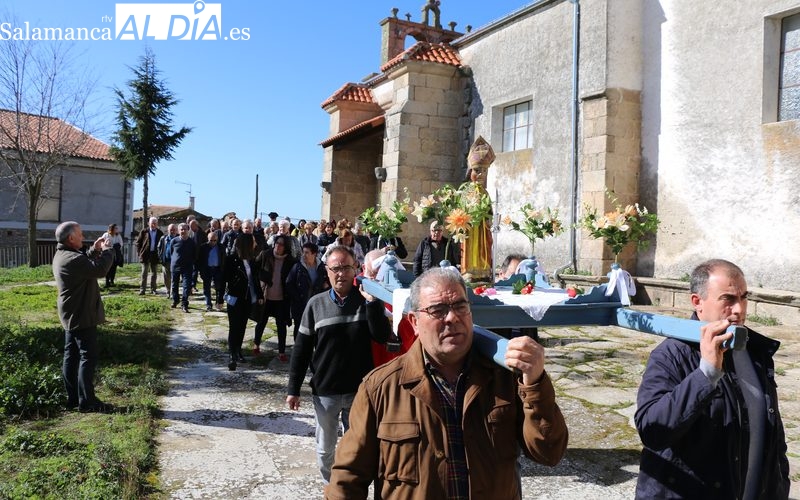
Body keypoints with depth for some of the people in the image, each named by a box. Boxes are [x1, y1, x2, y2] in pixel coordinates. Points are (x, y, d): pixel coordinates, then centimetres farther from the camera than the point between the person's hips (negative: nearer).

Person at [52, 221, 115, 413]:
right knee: (88, 357, -5)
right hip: (81, 316, -11)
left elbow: (86, 264, 22)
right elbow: (100, 269, -28)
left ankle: (72, 397, 21)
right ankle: (87, 401, -1)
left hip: (71, 315, 11)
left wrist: (95, 250, 10)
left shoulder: (62, 255, 10)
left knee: (71, 355, 13)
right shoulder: (72, 259, -24)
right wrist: (107, 249, -14)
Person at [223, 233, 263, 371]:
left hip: (248, 299, 5)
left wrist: (260, 295, 9)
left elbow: (256, 279, 9)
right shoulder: (231, 259, -12)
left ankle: (237, 350, 26)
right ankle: (232, 356, -2)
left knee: (242, 327, 14)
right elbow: (224, 278, -9)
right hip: (235, 298, -5)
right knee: (234, 327, -4)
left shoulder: (252, 260, 3)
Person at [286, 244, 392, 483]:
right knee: (325, 449, 17)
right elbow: (301, 349, 0)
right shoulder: (316, 304, -3)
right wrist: (293, 389, -1)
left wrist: (372, 301, -23)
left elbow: (382, 336, -14)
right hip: (324, 391, 1)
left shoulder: (367, 300, -4)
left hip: (360, 391, -1)